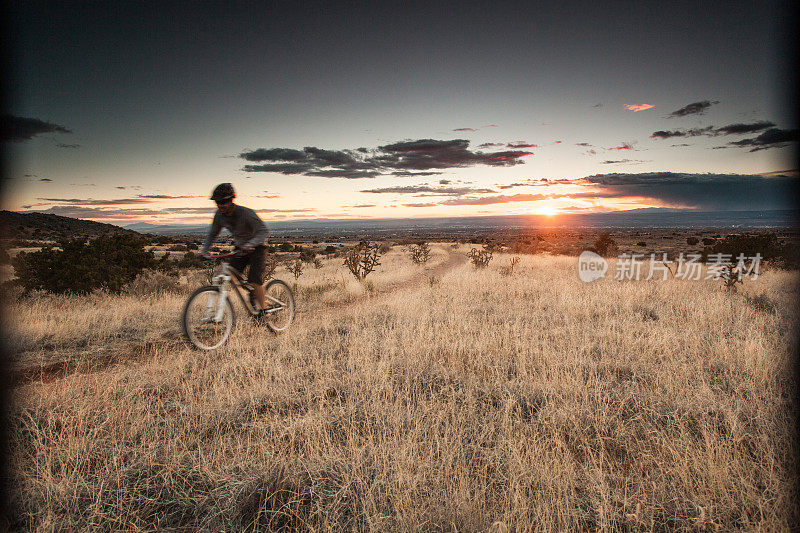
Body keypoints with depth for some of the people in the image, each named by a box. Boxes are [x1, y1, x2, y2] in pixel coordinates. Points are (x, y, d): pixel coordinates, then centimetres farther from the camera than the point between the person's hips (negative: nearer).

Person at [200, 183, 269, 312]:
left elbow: (264, 231, -33)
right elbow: (213, 234, 6)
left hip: (257, 247, -6)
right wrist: (204, 250, -7)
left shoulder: (246, 213, -27)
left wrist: (250, 244, -49)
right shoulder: (219, 214, -9)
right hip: (240, 247, 6)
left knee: (253, 280, -19)